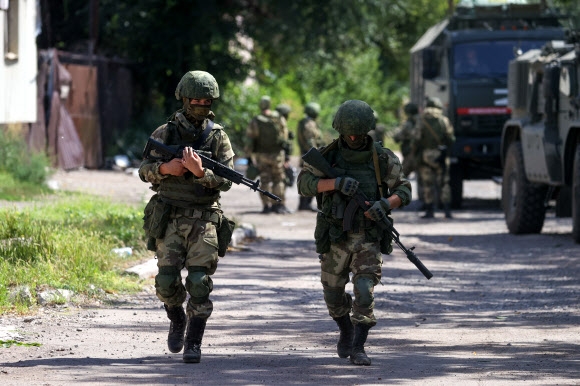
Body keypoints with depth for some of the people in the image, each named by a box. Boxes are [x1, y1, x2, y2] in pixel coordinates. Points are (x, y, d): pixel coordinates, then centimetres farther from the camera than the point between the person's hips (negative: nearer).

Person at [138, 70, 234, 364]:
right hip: (169, 218, 1)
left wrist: (200, 172, -22)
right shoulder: (165, 133, 5)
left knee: (199, 281, -11)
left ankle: (193, 343, -3)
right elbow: (144, 171, 7)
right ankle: (177, 320, 24)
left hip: (204, 220, -1)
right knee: (167, 280, -6)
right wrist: (165, 168, -15)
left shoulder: (218, 138, 3)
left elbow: (226, 181, -3)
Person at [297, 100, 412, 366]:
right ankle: (346, 332, 39)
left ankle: (358, 348, -10)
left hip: (369, 237, -1)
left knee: (364, 291, -14)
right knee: (333, 294, 12)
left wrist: (386, 203, -21)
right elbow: (304, 183, -10)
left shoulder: (382, 158, -1)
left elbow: (403, 190, 1)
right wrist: (336, 183, -26)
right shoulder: (327, 155, -1)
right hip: (335, 237, 2)